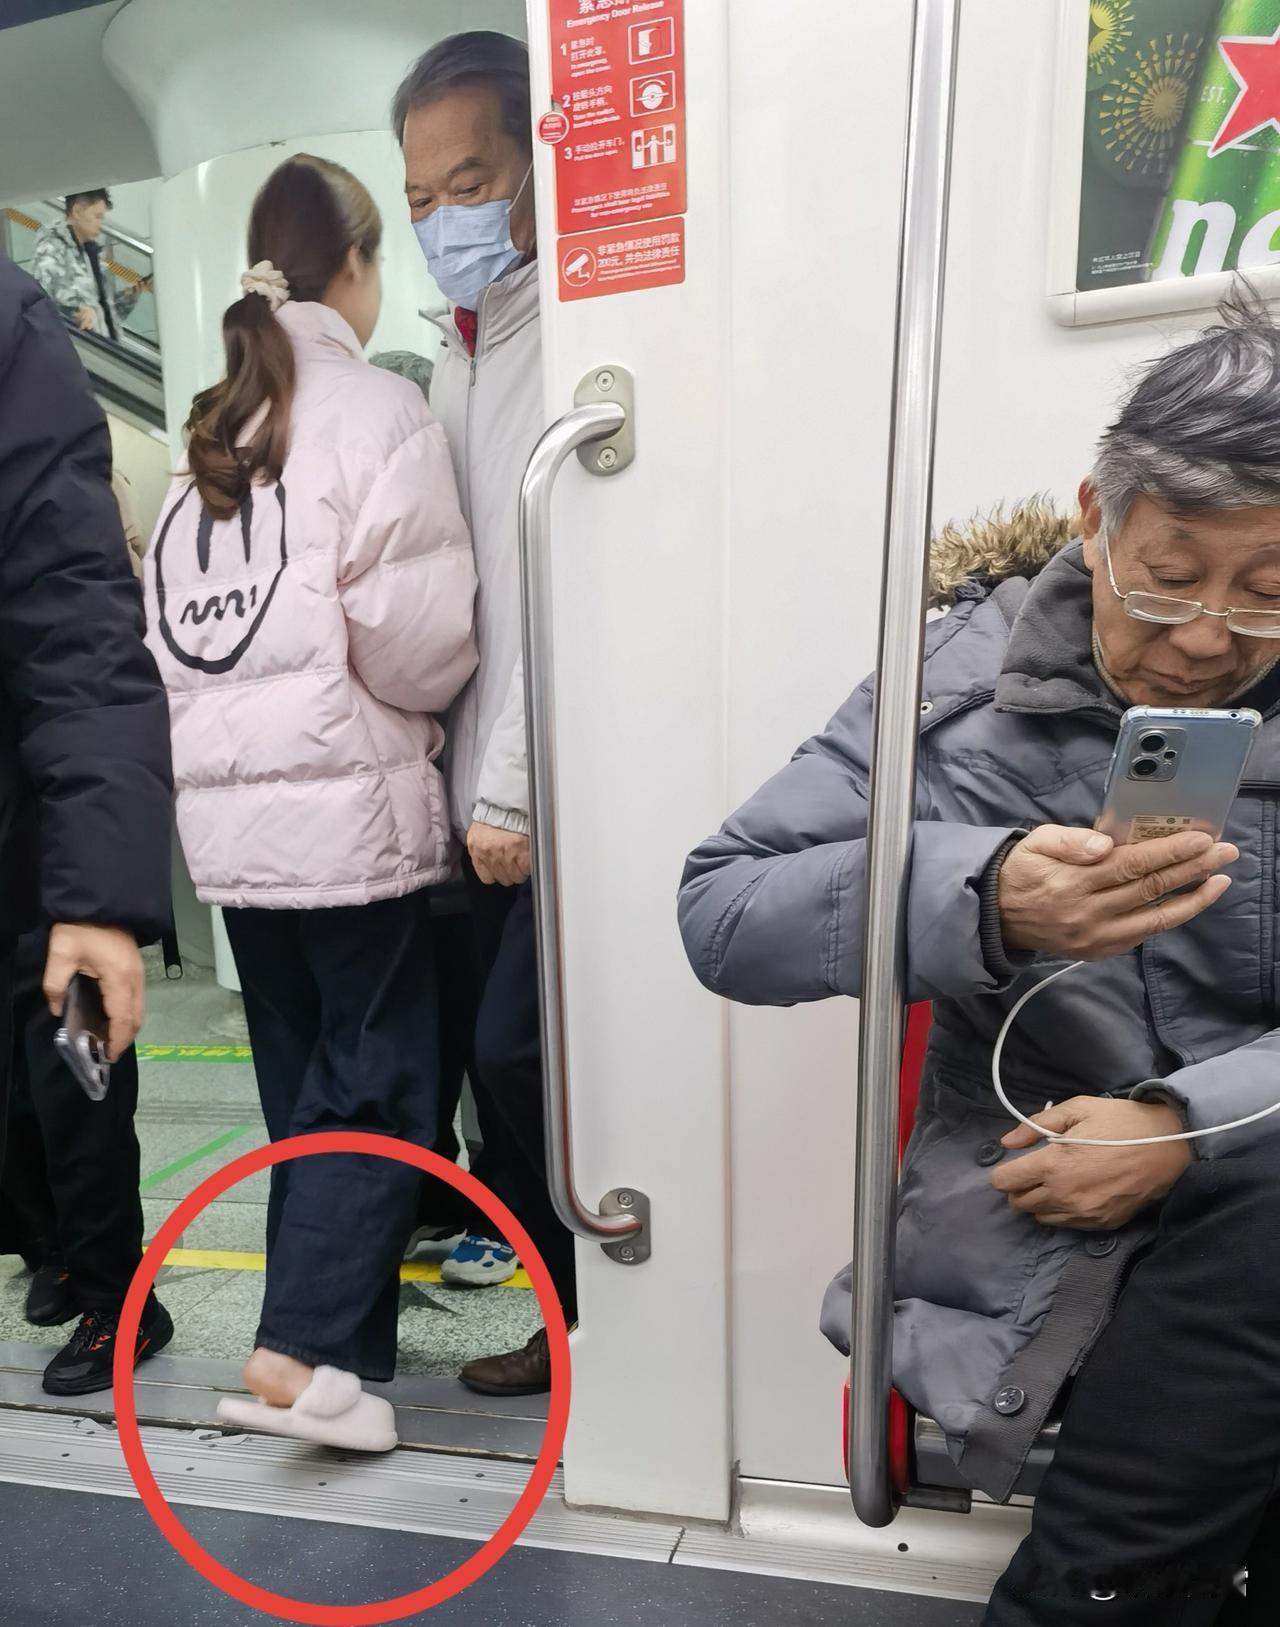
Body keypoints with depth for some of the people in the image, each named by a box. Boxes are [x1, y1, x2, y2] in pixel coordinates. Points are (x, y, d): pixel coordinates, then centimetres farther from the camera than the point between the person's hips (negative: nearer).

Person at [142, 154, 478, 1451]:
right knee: (379, 1084, 5)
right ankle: (299, 1353, 3)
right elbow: (415, 637, -12)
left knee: (304, 1083, 16)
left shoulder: (211, 429, 15)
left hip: (227, 810, 7)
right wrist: (421, 699, 8)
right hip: (348, 804, -7)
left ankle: (339, 1331, 29)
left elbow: (167, 625, 12)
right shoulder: (377, 410, -5)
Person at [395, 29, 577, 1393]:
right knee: (511, 1064, 11)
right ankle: (580, 1313, 31)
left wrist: (515, 786, -17)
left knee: (517, 1051, -5)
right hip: (487, 786, 8)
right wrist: (471, 778, 10)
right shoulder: (459, 352, 19)